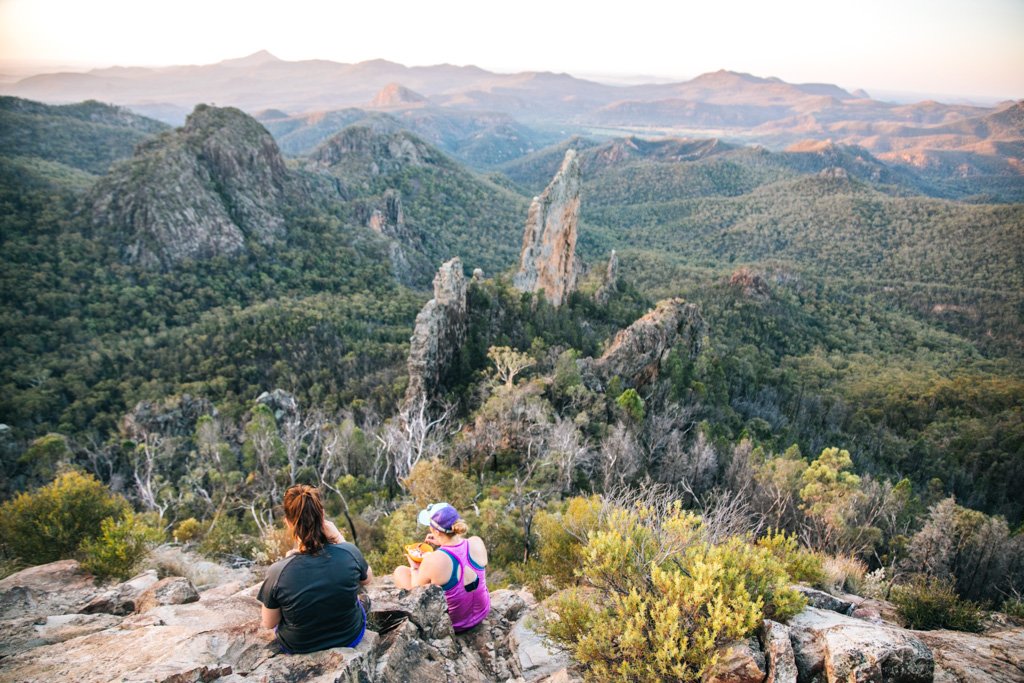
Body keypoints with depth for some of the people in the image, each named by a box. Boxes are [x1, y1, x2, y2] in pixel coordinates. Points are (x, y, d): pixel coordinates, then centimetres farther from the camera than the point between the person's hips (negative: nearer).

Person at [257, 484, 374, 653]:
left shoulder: (278, 572, -30)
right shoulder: (349, 553, -27)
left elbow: (268, 623, -12)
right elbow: (367, 578, -2)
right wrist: (339, 538, -11)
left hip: (299, 646, 0)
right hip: (351, 637, 1)